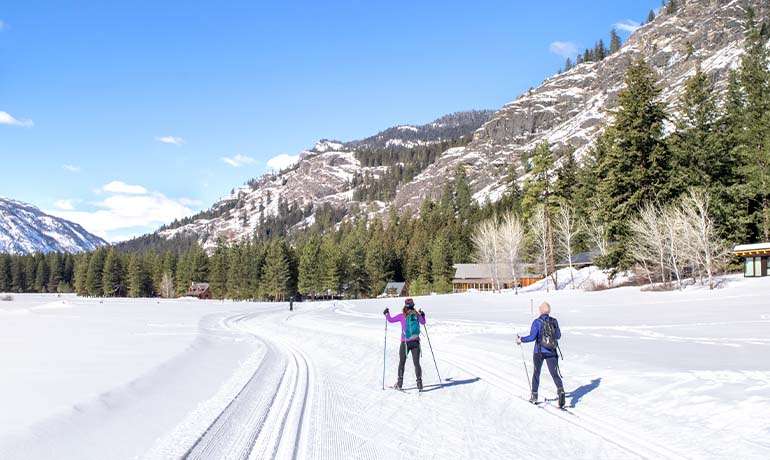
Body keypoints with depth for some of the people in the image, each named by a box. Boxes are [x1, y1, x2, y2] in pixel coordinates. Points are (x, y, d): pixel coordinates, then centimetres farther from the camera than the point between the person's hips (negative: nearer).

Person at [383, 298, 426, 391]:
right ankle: (419, 382, -1)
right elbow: (423, 322, 20)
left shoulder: (402, 316, -6)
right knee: (416, 363, 6)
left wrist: (387, 313, 19)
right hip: (415, 342, 2)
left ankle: (400, 383, 11)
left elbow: (391, 320, 1)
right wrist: (422, 315, 37)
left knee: (402, 363, 10)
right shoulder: (417, 315, 1)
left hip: (405, 342, -2)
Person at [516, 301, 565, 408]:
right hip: (551, 352, 2)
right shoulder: (554, 321, 0)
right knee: (554, 374, 5)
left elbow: (532, 337, -18)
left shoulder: (537, 322, -11)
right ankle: (560, 389, -22)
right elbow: (558, 336, 11)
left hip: (539, 352, -2)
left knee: (536, 373, 16)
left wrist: (521, 340, -4)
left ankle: (534, 396, 24)